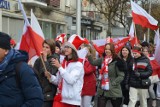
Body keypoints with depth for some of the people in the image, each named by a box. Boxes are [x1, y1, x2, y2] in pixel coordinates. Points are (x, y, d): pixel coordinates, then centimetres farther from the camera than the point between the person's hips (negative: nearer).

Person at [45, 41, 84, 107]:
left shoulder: (78, 65, -8)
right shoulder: (63, 63, 12)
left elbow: (71, 80, -23)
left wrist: (59, 67, -21)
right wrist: (50, 76, -5)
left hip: (72, 99, -5)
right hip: (60, 97, 5)